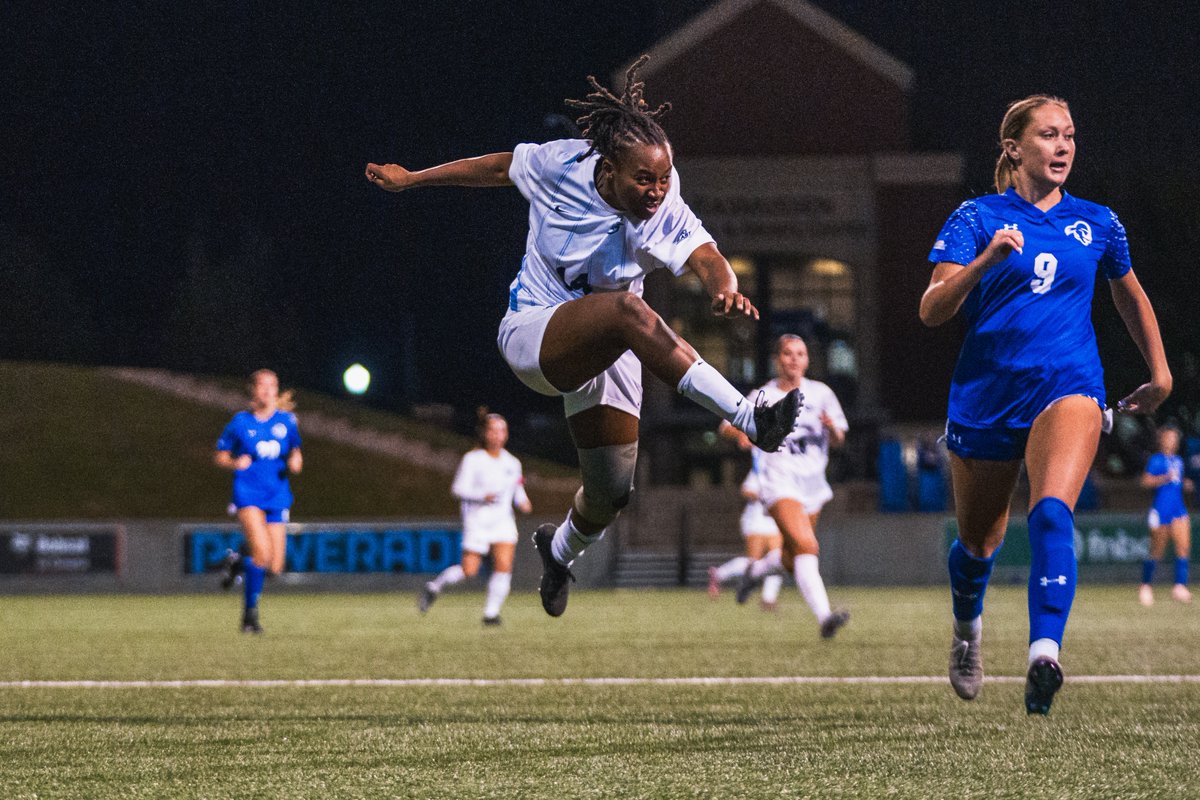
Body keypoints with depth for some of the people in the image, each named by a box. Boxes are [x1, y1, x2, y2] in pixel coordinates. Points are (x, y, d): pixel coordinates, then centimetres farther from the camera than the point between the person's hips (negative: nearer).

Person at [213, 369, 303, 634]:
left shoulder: (286, 421, 6)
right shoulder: (240, 421, 0)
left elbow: (295, 451, 21)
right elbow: (220, 456, 7)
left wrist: (296, 461, -2)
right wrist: (234, 463, -14)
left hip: (278, 496, 4)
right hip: (248, 493, -4)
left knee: (274, 567, 0)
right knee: (262, 552, -24)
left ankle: (238, 563, 33)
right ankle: (250, 612, -9)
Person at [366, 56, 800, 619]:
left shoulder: (665, 215, -16)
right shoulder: (560, 165, -15)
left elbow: (706, 258, -33)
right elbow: (496, 168, 3)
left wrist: (725, 290, -57)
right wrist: (409, 178, 14)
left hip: (605, 353, 3)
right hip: (532, 335, -3)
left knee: (611, 492, 1)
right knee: (627, 308, -36)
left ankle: (560, 551, 41)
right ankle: (746, 419, -48)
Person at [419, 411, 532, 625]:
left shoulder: (512, 463, 9)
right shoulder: (472, 459, -5)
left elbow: (518, 492, 20)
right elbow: (459, 489, -11)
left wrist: (523, 502, -2)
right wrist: (483, 496, -26)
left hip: (503, 521, 4)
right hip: (477, 520, -4)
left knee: (504, 566, -13)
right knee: (469, 570, -6)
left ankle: (491, 613, -4)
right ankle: (434, 587, 21)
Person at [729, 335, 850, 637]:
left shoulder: (820, 393, 9)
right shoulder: (764, 397, 2)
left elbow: (838, 441, 12)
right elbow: (727, 427, 5)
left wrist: (832, 428, -12)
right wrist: (741, 433, -18)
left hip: (813, 484, 5)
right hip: (780, 481, -5)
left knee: (793, 560, 12)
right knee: (806, 545, -26)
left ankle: (755, 571, 45)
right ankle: (823, 616, -38)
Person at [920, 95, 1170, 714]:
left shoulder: (1096, 223, 8)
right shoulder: (977, 219, -1)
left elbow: (1129, 295, 27)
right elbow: (931, 310, -12)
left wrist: (1160, 372, 29)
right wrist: (987, 259, -27)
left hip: (1066, 387, 0)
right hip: (985, 397, 0)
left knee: (1052, 511, -28)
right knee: (978, 541, 15)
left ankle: (1044, 656, -42)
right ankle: (967, 631, 48)